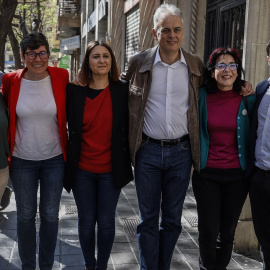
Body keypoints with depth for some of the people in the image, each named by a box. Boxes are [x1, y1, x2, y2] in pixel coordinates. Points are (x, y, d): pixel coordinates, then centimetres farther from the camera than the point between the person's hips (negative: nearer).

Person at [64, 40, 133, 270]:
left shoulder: (123, 91, -2)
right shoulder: (74, 91, -2)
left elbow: (128, 128, 3)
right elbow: (70, 128, 6)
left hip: (111, 170, 0)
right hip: (82, 169, 1)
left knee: (106, 222, 8)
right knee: (86, 221, 10)